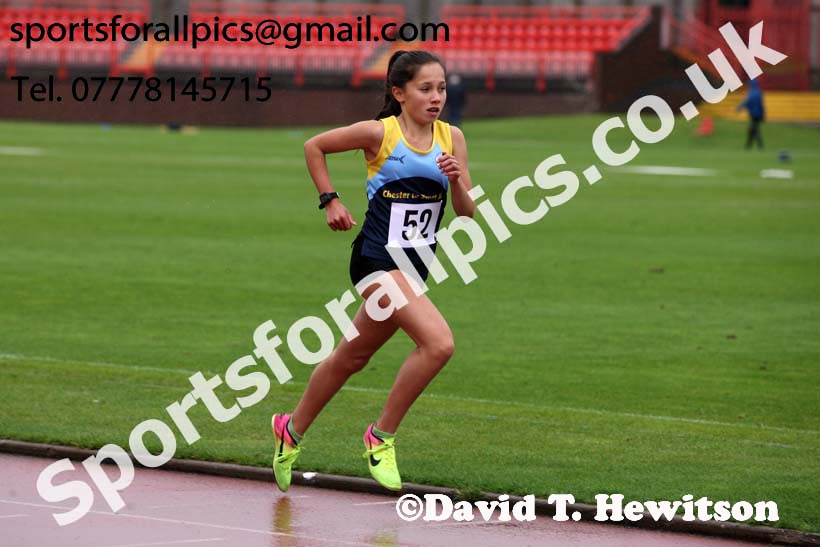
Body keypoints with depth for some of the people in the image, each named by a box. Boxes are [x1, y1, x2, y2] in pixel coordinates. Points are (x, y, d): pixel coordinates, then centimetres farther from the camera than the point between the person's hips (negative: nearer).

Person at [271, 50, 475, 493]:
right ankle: (382, 436, -8)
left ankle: (292, 430, 40)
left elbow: (467, 213, 3)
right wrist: (329, 201, 1)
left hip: (415, 264, 6)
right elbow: (314, 146, 5)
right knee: (438, 342, -23)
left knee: (353, 357, 20)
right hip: (377, 258, -6)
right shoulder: (380, 132, -10)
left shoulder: (451, 138, 3)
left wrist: (456, 180, -15)